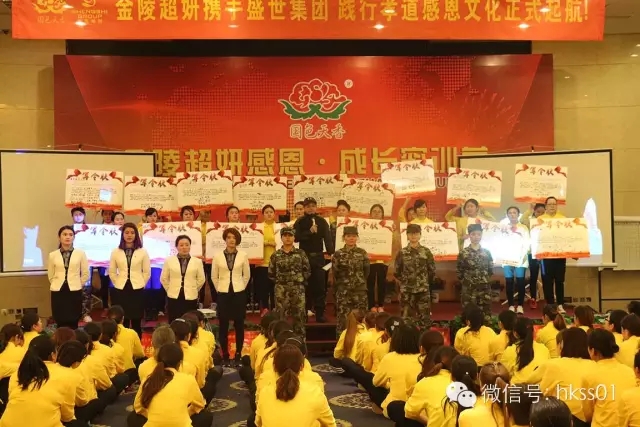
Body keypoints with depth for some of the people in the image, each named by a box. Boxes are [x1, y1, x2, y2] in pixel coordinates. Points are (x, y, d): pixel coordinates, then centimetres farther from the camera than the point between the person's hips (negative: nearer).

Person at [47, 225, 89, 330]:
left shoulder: (80, 253, 1)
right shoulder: (53, 255, 3)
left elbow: (85, 274, 5)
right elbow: (51, 275, 12)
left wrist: (76, 285, 4)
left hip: (75, 292, -1)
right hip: (58, 292, 1)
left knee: (73, 323, 0)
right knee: (60, 323, 2)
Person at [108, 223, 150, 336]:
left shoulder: (143, 252, 2)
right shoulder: (115, 252, 5)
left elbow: (147, 272, 4)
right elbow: (112, 272, 9)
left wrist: (140, 284, 0)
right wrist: (117, 283, 4)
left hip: (137, 290, -1)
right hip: (120, 290, 1)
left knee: (136, 321, 3)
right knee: (122, 321, 2)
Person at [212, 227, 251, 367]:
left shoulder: (243, 255, -1)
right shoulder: (217, 256, -1)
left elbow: (247, 275, 8)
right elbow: (214, 276, 8)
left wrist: (240, 287, 8)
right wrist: (220, 289, 7)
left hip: (239, 293, 0)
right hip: (223, 294, 0)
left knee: (239, 325, 4)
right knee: (223, 326, 4)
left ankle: (238, 356, 14)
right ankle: (225, 356, 13)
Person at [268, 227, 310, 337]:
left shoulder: (301, 253, 3)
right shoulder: (275, 255, 3)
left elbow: (307, 270, 6)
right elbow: (270, 273, 9)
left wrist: (300, 280, 1)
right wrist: (279, 281, 5)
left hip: (298, 289, 0)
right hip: (281, 290, 0)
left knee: (299, 316, 2)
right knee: (281, 316, 2)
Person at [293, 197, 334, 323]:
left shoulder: (322, 221, 4)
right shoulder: (299, 222, 1)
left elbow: (328, 238, -4)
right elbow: (296, 237, -11)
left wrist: (331, 253, -16)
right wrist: (310, 232, -20)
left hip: (318, 257, 1)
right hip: (304, 256, -1)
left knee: (320, 285, 3)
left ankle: (320, 314, 9)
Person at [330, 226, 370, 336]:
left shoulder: (362, 253, 1)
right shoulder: (338, 254, -2)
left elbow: (367, 271, 10)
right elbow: (334, 274, 2)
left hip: (360, 291, 1)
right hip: (343, 292, -1)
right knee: (343, 318, 0)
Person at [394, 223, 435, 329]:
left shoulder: (426, 251, 2)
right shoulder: (402, 252, 1)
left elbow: (432, 270, 6)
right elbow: (396, 272, 7)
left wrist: (425, 283, 9)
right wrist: (405, 281, 9)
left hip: (423, 291, 0)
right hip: (406, 291, 0)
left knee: (424, 318, 2)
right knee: (407, 318, 4)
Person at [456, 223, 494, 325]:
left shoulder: (487, 252, 4)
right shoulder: (463, 253, -4)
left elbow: (491, 269, 13)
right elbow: (458, 271, 1)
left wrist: (485, 280, 8)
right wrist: (465, 281, 2)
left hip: (484, 288, 2)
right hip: (469, 289, -2)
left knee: (486, 313, 6)